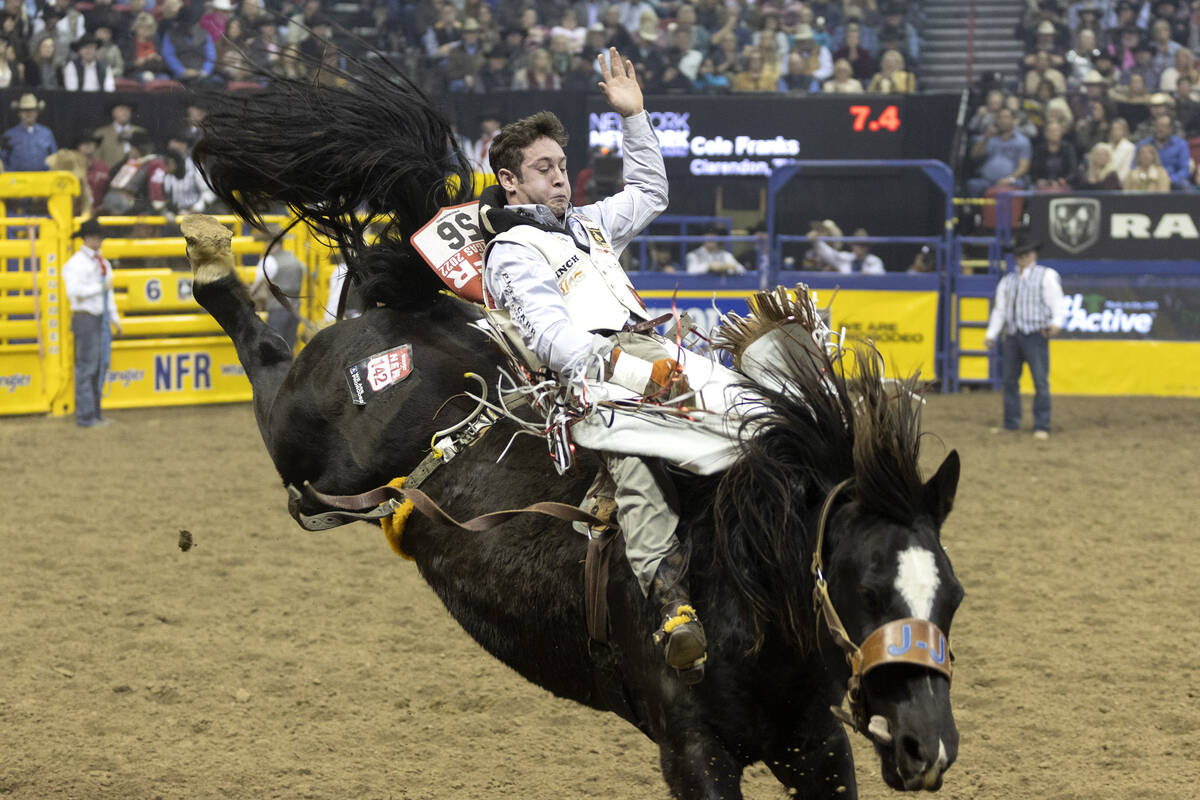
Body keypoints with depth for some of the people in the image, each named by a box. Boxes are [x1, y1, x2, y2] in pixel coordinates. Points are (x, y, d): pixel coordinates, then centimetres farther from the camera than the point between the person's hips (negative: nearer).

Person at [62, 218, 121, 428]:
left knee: (101, 366, 11)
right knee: (86, 368, -6)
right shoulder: (76, 263, -11)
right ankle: (85, 416, -4)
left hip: (102, 319, 8)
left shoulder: (103, 263, 16)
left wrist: (114, 318, 20)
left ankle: (95, 412, 19)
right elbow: (74, 291, -22)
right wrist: (101, 287, -18)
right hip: (85, 318, -8)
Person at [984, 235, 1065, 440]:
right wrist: (991, 334, 12)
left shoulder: (1046, 276, 3)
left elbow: (1057, 302, -4)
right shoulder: (1008, 280, 18)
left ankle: (1042, 427, -7)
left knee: (1040, 381, -9)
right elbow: (999, 309, 20)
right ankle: (1011, 423, 17)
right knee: (1009, 380, 7)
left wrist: (1057, 323, -22)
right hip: (1012, 336, 5)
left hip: (1035, 336, -5)